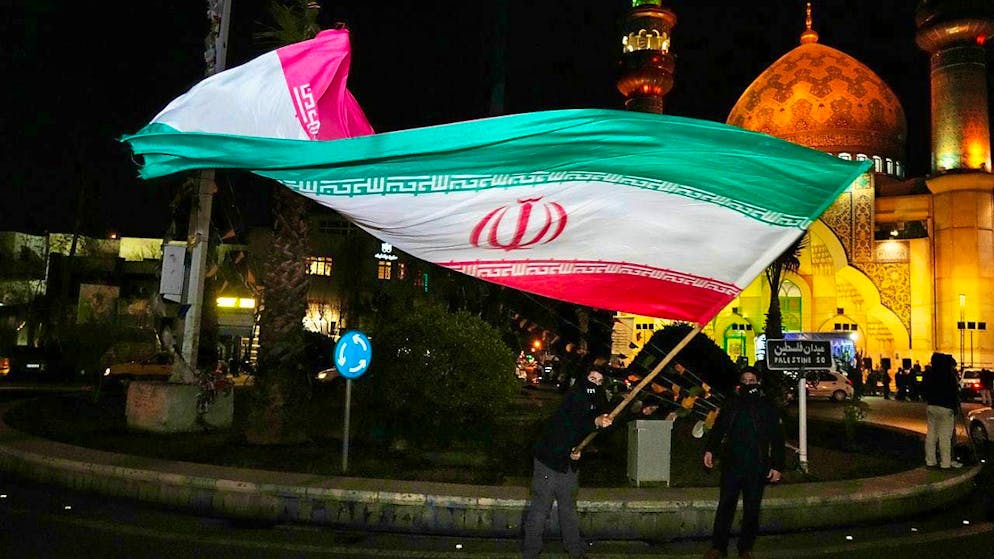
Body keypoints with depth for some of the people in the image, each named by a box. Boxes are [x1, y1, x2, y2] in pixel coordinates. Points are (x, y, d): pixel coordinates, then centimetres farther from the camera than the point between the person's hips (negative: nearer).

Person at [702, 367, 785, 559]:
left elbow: (777, 439, 3)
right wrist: (709, 449, 1)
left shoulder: (768, 408, 3)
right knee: (725, 506, 2)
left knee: (752, 510, 6)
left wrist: (777, 466, -1)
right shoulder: (732, 405, 9)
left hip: (757, 468, -1)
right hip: (732, 464, 2)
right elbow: (718, 428, 13)